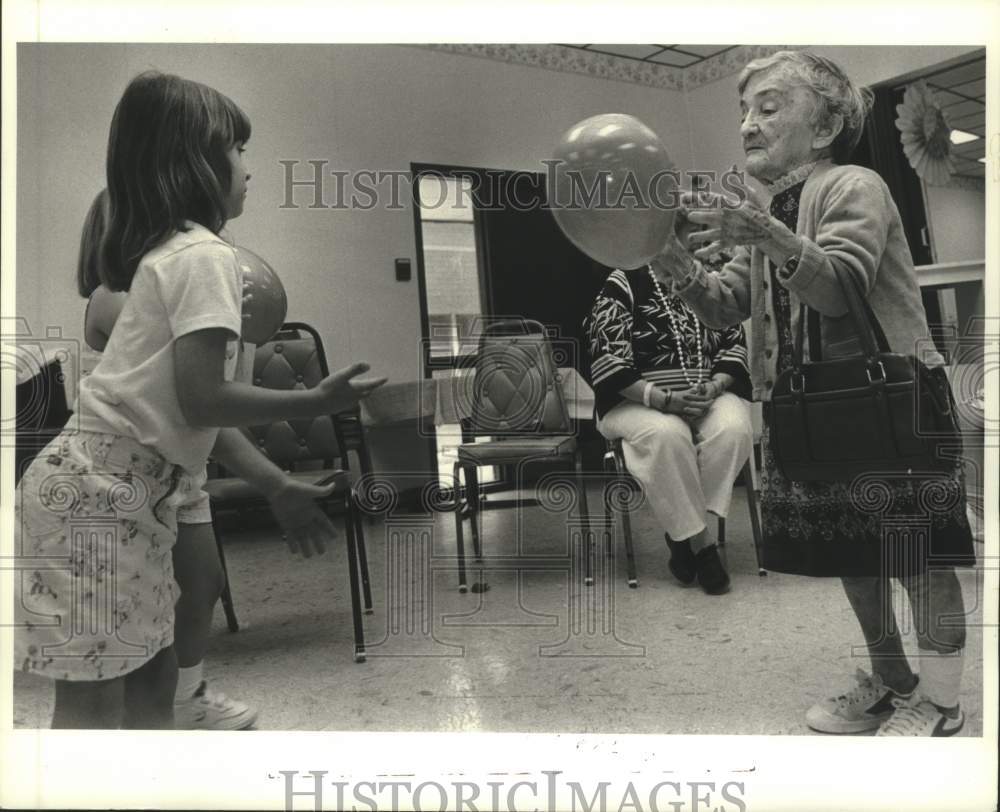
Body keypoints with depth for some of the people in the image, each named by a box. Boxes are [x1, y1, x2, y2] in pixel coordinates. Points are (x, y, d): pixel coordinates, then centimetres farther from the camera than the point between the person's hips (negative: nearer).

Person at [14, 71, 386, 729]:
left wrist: (278, 487, 13)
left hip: (127, 491, 10)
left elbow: (195, 410, 14)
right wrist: (318, 401, -11)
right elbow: (204, 400, -22)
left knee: (154, 680, 14)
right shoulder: (205, 255, -13)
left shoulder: (168, 252, 17)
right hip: (103, 491, -10)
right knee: (96, 702, -3)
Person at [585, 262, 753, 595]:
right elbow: (609, 362, -11)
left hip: (711, 396, 4)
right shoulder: (622, 285, -2)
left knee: (733, 429, -29)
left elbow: (736, 344, 11)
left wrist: (713, 387, -11)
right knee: (666, 435, -36)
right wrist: (666, 400, -21)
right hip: (641, 401, -3)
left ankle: (683, 533, -16)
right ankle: (700, 543, -20)